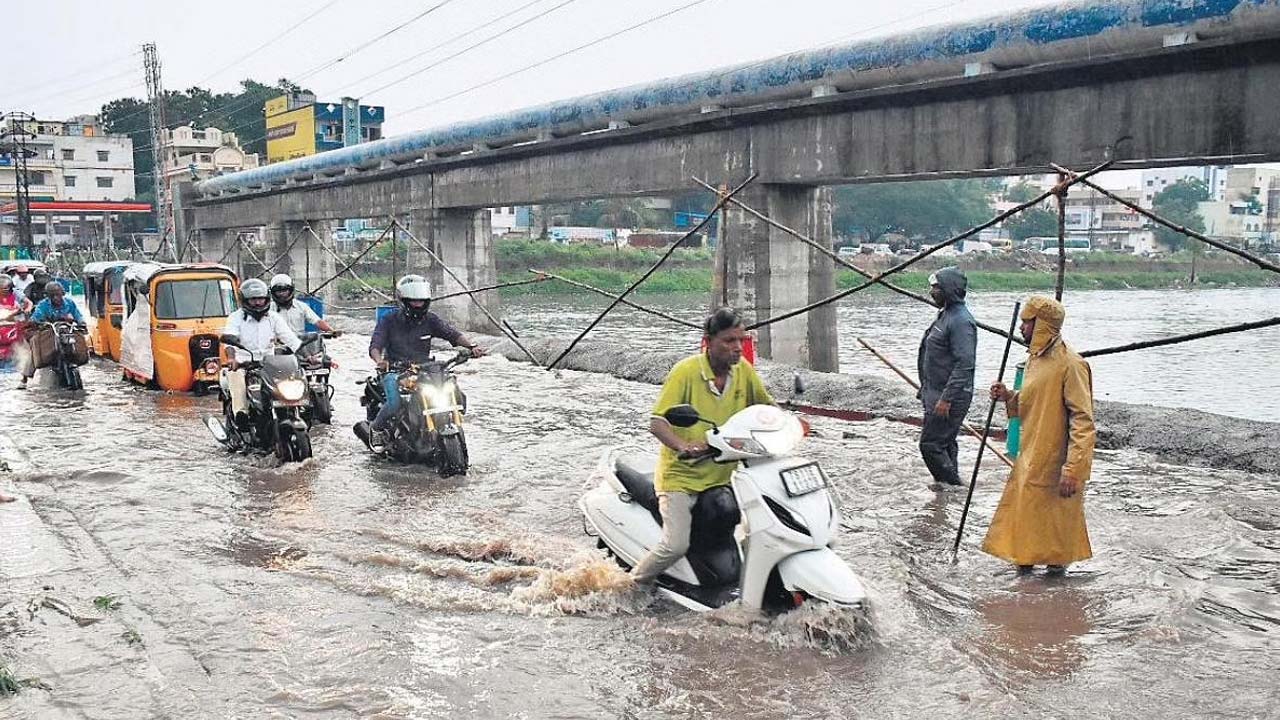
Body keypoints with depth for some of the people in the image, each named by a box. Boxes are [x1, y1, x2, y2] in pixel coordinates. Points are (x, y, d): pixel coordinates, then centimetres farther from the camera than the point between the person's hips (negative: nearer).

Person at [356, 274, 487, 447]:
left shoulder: (430, 320, 6)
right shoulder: (389, 320, 0)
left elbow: (452, 333, -7)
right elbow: (375, 345, -10)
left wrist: (472, 346, -25)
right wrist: (380, 361, -34)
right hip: (394, 371, -3)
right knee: (395, 403, -32)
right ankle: (374, 428, -2)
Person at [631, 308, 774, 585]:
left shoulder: (743, 369, 1)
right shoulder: (685, 371, -15)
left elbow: (766, 406, 15)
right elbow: (656, 422, -19)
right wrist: (683, 445, -39)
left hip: (722, 475, 6)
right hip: (681, 475, -6)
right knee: (677, 545, -17)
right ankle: (636, 583, 11)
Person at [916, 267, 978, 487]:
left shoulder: (961, 320, -19)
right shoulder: (946, 315, 14)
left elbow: (964, 364, -25)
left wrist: (946, 399, -26)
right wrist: (927, 390, 22)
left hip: (950, 396, -10)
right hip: (937, 393, 11)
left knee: (931, 445, -9)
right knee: (945, 444, 17)